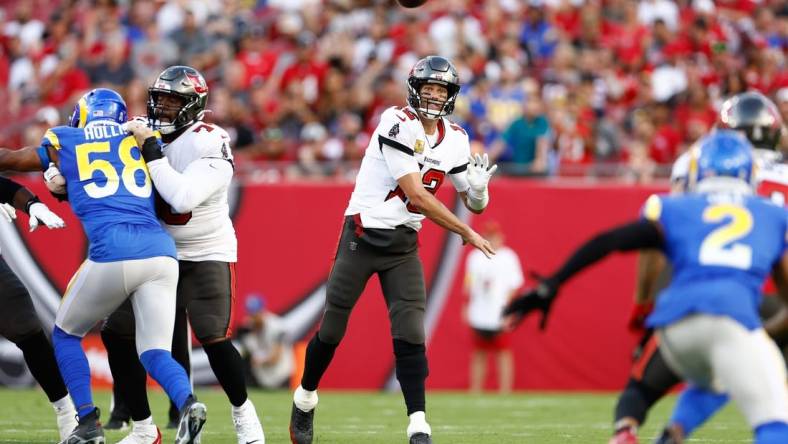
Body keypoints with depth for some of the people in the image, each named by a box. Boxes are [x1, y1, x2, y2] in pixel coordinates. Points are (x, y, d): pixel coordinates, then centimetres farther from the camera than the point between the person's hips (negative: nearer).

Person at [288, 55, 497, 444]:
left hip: (404, 244, 4)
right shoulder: (398, 124, -17)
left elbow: (474, 204, 11)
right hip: (362, 237, -4)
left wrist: (479, 189, -14)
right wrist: (465, 231, -17)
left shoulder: (455, 140, 4)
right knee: (332, 329, 5)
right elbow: (416, 195, -22)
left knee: (410, 335, -8)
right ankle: (304, 400, 28)